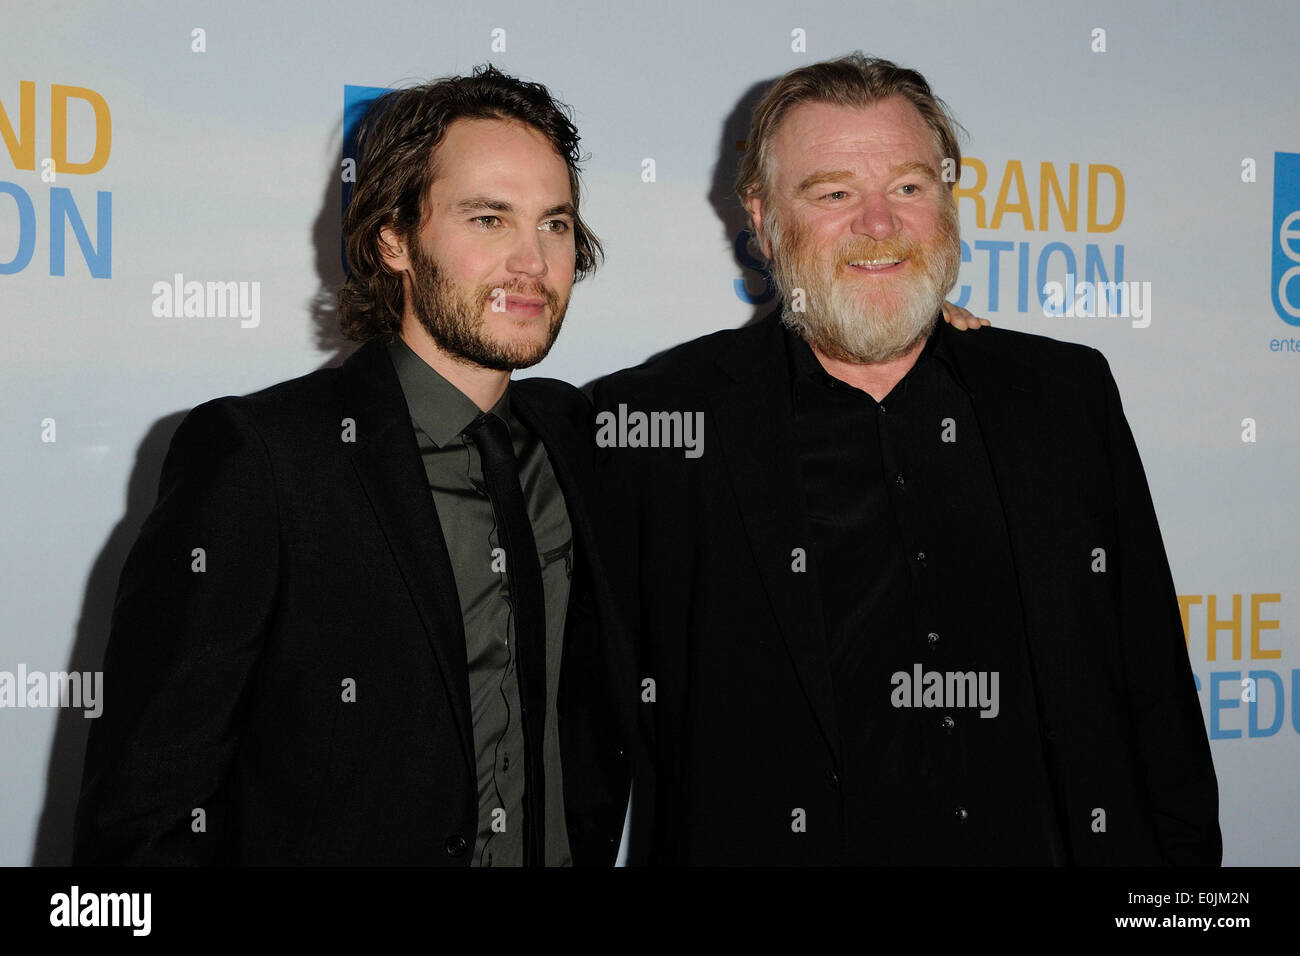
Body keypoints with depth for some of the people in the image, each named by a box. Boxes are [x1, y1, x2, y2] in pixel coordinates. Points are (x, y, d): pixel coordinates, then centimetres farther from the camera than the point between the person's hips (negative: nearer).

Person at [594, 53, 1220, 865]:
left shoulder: (1070, 395, 4)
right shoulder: (653, 418, -6)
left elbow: (1156, 696, 6)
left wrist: (1181, 852, 1)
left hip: (1055, 842, 3)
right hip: (780, 839, -2)